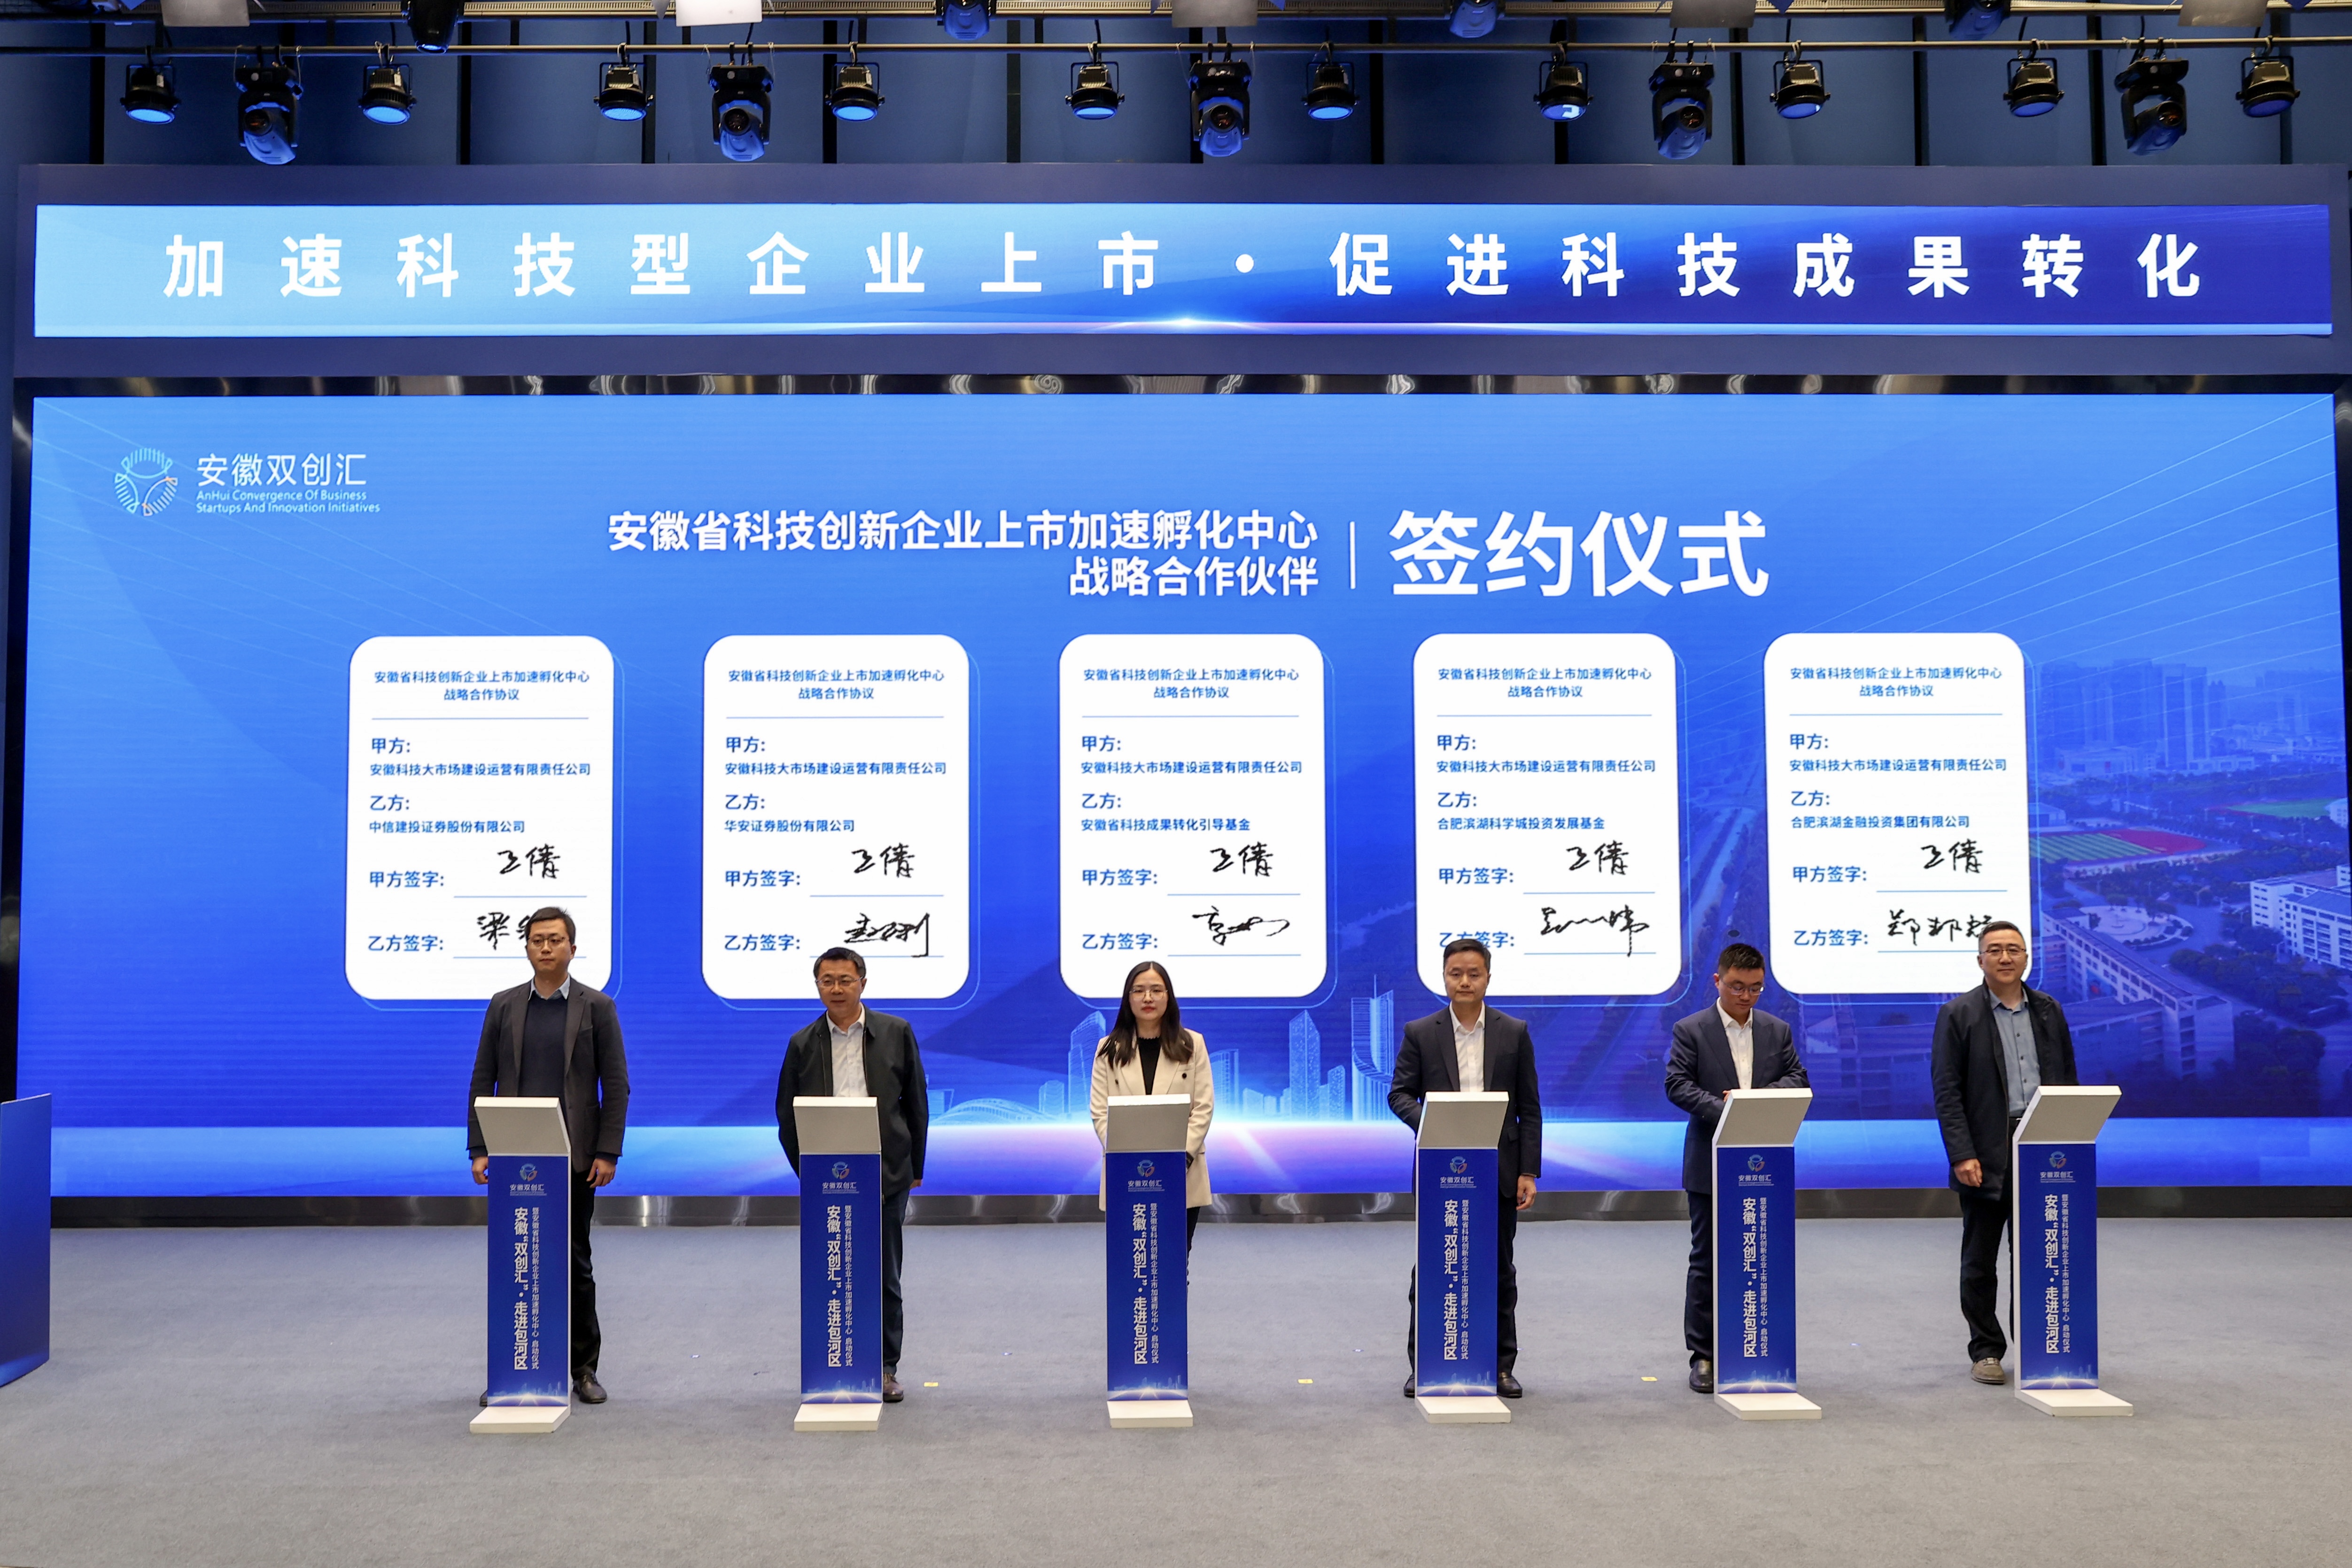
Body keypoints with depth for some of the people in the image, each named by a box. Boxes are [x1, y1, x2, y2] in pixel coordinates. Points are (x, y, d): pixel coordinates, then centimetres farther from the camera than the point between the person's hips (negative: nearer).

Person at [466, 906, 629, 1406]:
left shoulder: (597, 1007, 1)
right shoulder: (504, 1006, 7)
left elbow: (616, 1084, -2)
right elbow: (483, 1080, 6)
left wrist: (608, 1153, -9)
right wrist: (479, 1149, -2)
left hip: (574, 1157, -2)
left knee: (575, 1262, 6)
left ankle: (583, 1367, 15)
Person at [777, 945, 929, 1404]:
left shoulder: (896, 1034, 4)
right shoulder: (803, 1045, 6)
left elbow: (916, 1103, 8)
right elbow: (787, 1115, 10)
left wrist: (915, 1168, 7)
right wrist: (806, 1172, 3)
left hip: (885, 1176, 0)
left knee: (885, 1278, 5)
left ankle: (885, 1367, 16)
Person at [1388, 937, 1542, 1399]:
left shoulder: (1514, 1033, 4)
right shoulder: (1420, 1033, 3)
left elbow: (1529, 1108, 4)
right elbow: (1400, 1092, 2)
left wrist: (1529, 1172, -2)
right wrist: (1429, 1122, -20)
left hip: (1497, 1172, 1)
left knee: (1498, 1270, 8)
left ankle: (1501, 1366, 18)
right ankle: (1423, 1365, 12)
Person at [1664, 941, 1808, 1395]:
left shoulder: (1778, 1031, 10)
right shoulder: (1691, 1031, -2)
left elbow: (1798, 1079, 5)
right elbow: (1677, 1085, -10)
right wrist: (1725, 1110, -23)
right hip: (1711, 1165, -3)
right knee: (1707, 1261, 2)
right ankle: (1703, 1356, 8)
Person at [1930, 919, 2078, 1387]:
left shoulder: (2049, 1011, 10)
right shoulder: (1959, 1014, -2)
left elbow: (2068, 1080, 12)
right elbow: (1946, 1090, -6)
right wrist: (1962, 1155, -14)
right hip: (1986, 1158, -3)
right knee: (1980, 1261, 5)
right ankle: (1985, 1351, 14)